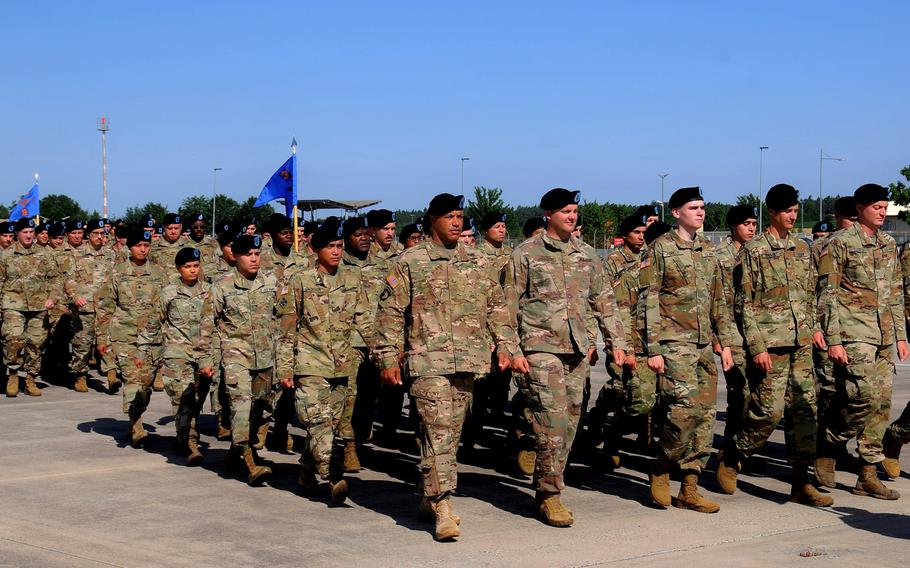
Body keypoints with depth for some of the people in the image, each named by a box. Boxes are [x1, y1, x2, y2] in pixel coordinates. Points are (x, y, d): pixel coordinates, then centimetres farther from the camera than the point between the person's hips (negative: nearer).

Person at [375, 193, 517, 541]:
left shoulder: (478, 263, 14)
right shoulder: (410, 263, 1)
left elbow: (496, 307, 19)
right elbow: (390, 312, 0)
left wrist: (504, 346, 11)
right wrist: (387, 357, -4)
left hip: (468, 361, 5)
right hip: (428, 360, -5)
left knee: (452, 432, 9)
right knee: (437, 430, -13)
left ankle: (429, 497, 23)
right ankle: (443, 508, -14)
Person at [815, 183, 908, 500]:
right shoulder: (841, 243, -5)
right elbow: (828, 294, -8)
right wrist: (833, 340, -13)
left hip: (883, 336, 7)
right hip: (854, 334, -7)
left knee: (882, 402, 4)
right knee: (864, 399, -15)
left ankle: (868, 476, 9)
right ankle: (827, 448, 7)